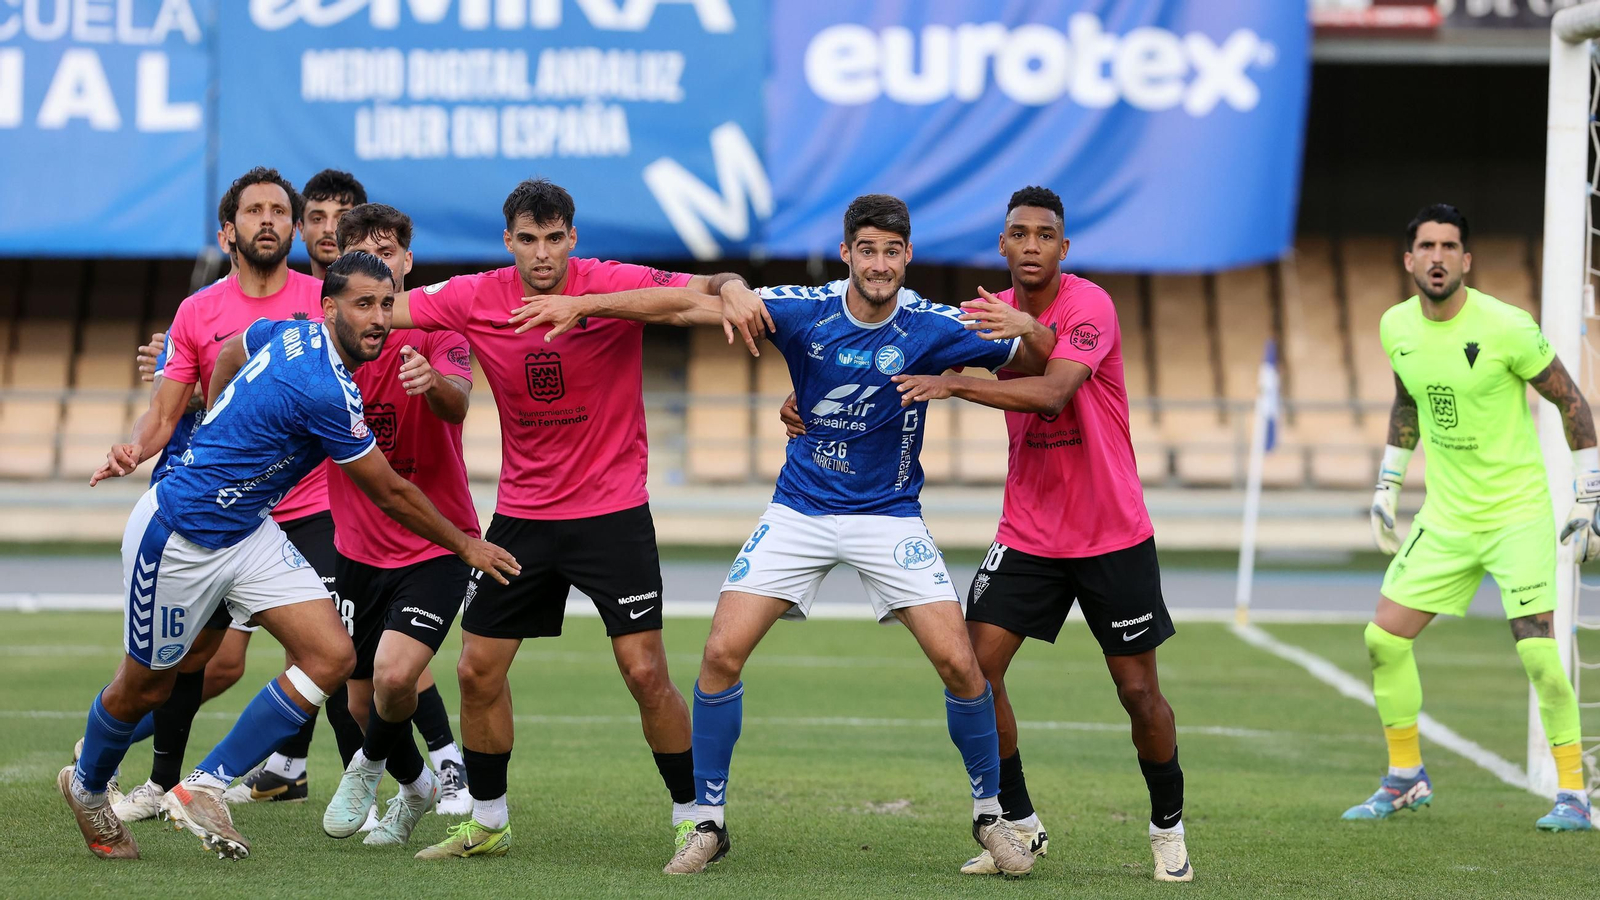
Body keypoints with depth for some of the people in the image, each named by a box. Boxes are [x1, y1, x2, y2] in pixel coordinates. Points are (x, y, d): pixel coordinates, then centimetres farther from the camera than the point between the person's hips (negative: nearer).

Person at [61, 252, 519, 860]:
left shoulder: (291, 332, -3)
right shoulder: (326, 391, -29)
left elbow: (231, 353, 20)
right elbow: (389, 493, -17)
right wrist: (465, 546, -2)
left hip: (246, 532, 9)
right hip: (176, 537, -9)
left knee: (332, 656, -7)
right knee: (145, 687, 11)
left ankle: (203, 789, 0)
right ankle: (87, 788, 41)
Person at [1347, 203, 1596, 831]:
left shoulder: (1506, 327, -17)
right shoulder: (1396, 327, 0)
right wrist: (1386, 486, 18)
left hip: (1518, 513, -6)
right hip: (1445, 515, 6)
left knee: (1537, 651, -17)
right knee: (1383, 639, 3)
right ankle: (1406, 779, 20)